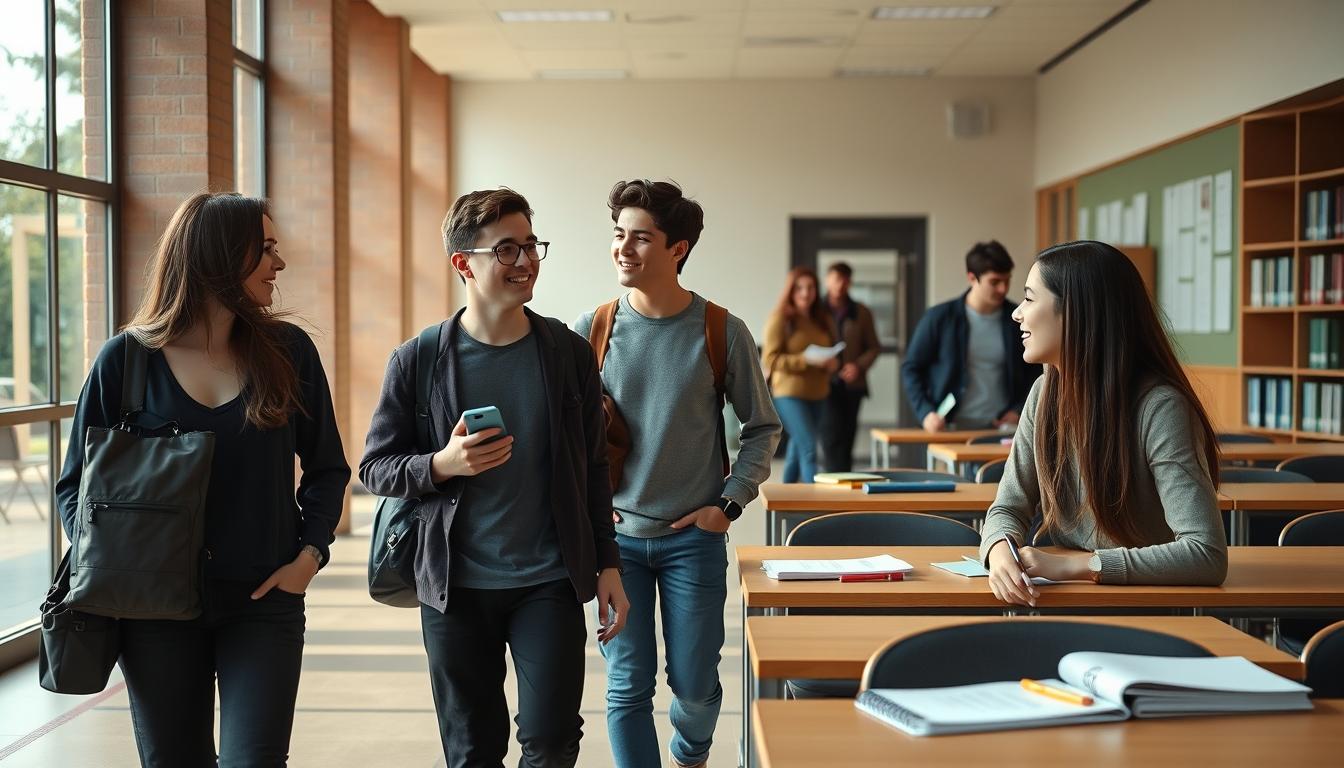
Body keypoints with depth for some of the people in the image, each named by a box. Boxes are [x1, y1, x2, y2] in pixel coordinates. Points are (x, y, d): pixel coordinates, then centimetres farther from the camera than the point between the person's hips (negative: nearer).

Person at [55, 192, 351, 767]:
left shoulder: (287, 351, 0)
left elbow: (327, 468, 9)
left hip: (264, 600, 0)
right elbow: (76, 484, 4)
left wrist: (310, 553, -4)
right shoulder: (126, 359, -3)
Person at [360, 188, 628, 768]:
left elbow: (593, 468, 7)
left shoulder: (570, 353, 1)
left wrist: (607, 567, 5)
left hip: (550, 583, 1)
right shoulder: (417, 361, -4)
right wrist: (441, 466, -18)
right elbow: (375, 468, 1)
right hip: (456, 588, 0)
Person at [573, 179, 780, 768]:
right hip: (616, 536, 1)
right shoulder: (591, 330, -3)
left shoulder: (722, 332, -6)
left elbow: (762, 427, 4)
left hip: (695, 537, 0)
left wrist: (729, 503, -4)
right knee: (628, 687, 2)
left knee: (696, 686, 9)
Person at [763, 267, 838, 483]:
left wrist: (833, 363, -2)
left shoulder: (823, 320, 12)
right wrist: (807, 360, -20)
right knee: (809, 449, -15)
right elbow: (770, 359, -12)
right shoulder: (780, 319, -7)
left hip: (817, 394, 6)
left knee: (797, 450, 13)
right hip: (789, 393, -6)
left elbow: (833, 351, 22)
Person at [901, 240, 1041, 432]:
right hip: (952, 430, -1)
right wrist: (925, 412, -10)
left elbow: (1036, 371, 12)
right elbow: (911, 368, 2)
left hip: (1000, 431, 2)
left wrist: (1019, 411, -2)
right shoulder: (939, 319, -3)